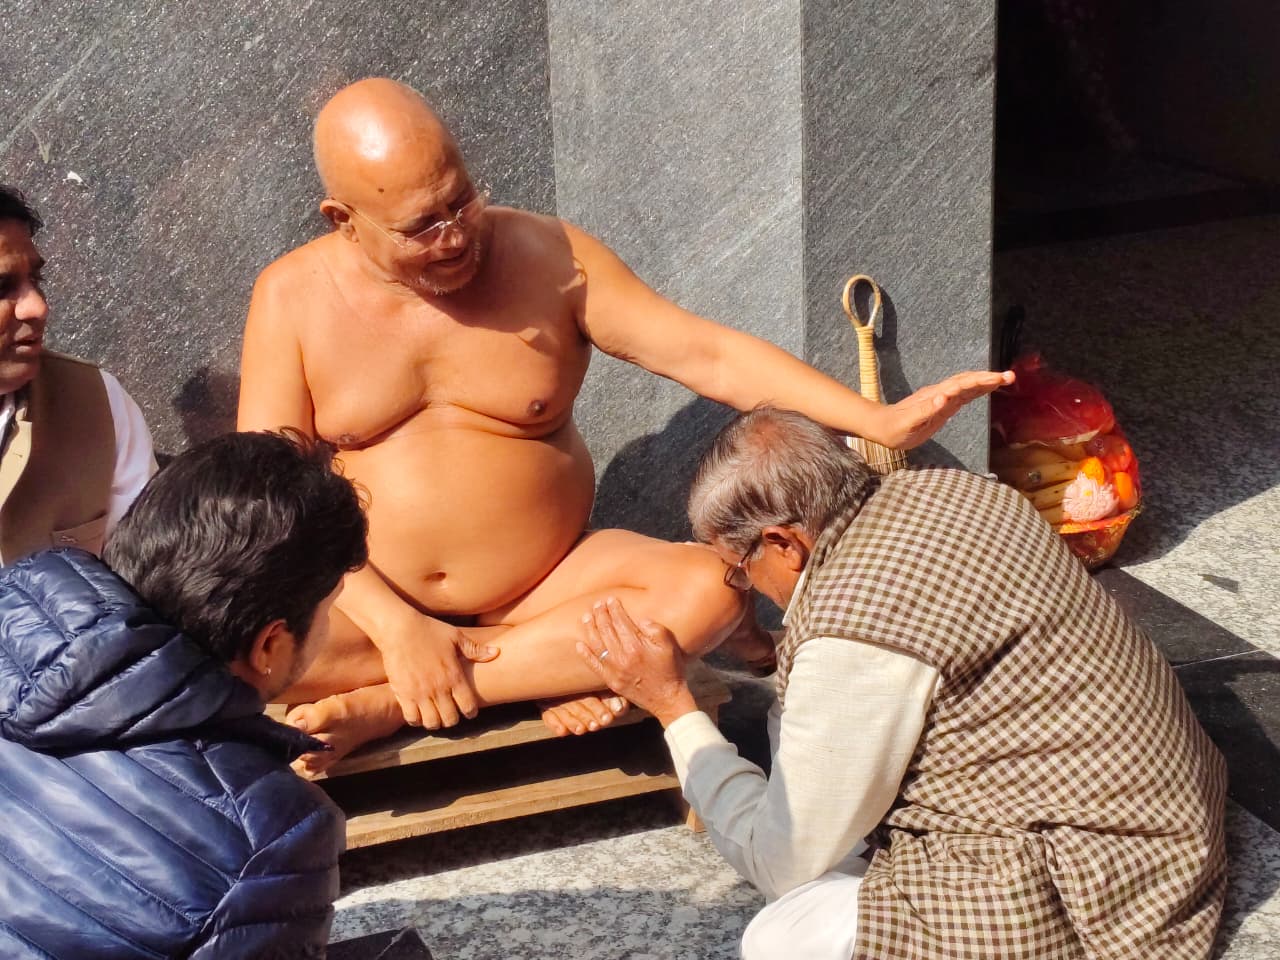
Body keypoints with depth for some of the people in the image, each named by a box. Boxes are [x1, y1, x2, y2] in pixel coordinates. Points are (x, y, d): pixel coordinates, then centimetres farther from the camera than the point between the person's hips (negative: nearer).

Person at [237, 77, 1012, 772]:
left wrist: (880, 422, -23)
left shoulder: (551, 259, -7)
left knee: (706, 587, -26)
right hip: (367, 604, 0)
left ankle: (390, 707, -21)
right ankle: (553, 666, -17)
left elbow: (709, 354, -11)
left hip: (542, 593, 1)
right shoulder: (295, 297, -6)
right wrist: (395, 625, -23)